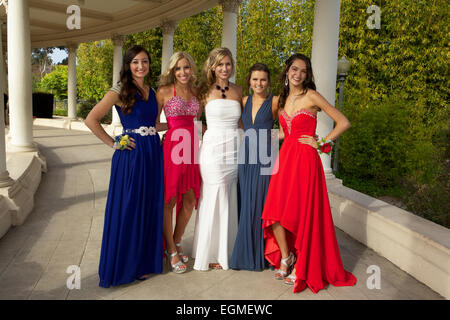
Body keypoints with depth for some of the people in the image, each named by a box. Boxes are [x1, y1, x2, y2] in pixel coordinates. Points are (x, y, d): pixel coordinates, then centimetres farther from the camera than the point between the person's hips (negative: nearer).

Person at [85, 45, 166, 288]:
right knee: (127, 210, 1)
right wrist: (113, 143, -9)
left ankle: (143, 262, 25)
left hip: (152, 155, 6)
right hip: (131, 156, -6)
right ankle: (123, 266, 17)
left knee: (149, 209, 10)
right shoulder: (120, 91, -5)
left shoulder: (151, 92, 14)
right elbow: (91, 120, -9)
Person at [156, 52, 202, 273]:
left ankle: (177, 242, 28)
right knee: (169, 200, 0)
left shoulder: (195, 92, 14)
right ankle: (171, 251, 14)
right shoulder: (165, 91, -1)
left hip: (191, 147, 5)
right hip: (172, 146, -5)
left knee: (190, 199, 7)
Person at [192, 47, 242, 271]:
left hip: (234, 150, 4)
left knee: (230, 200, 7)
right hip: (213, 149, -4)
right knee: (215, 199, -2)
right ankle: (210, 253, 14)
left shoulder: (238, 91, 11)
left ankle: (226, 250, 23)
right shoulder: (206, 91, 0)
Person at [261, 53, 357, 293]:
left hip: (305, 160, -5)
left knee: (300, 213, -3)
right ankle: (285, 257, 20)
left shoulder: (311, 97, -6)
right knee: (275, 211, -1)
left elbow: (344, 123, -7)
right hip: (285, 157, 6)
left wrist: (321, 143, -7)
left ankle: (301, 267, 14)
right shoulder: (283, 100, 13)